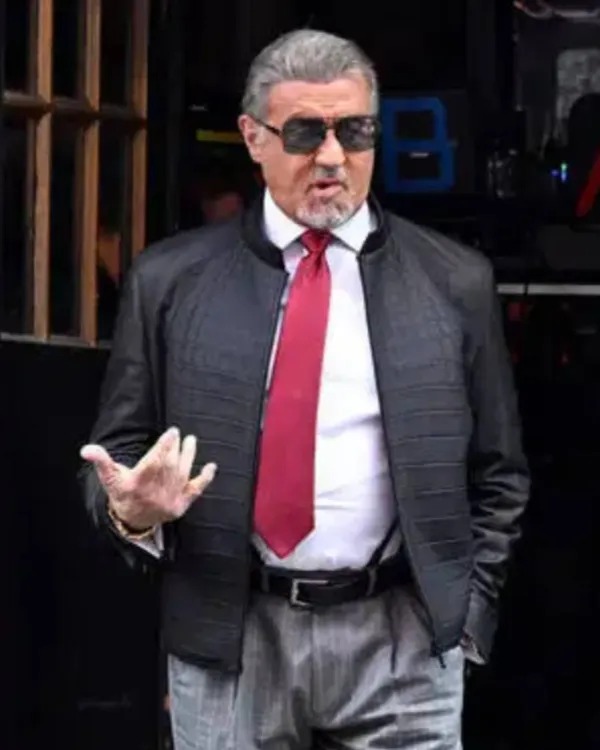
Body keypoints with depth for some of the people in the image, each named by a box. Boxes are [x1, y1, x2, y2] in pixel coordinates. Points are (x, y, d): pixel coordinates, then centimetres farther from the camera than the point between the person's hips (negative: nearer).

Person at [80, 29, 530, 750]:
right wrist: (131, 510, -14)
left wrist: (465, 612, 0)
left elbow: (496, 474, 9)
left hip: (401, 641, 0)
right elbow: (116, 452, 7)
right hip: (226, 638, 1)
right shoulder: (169, 280, 3)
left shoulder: (455, 282, 4)